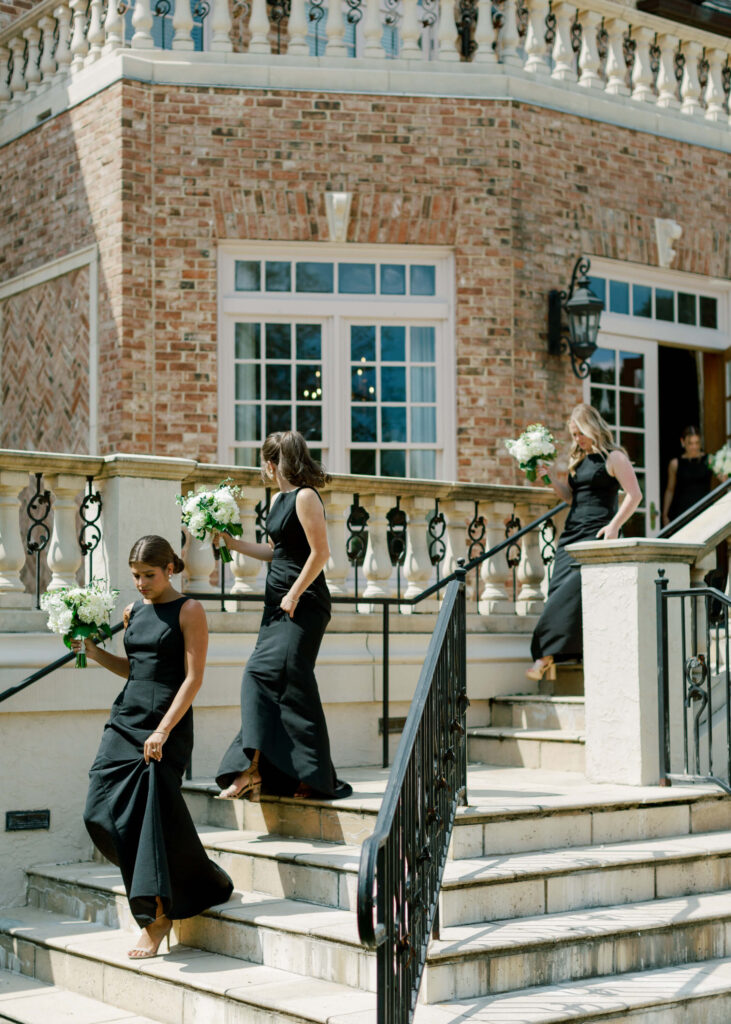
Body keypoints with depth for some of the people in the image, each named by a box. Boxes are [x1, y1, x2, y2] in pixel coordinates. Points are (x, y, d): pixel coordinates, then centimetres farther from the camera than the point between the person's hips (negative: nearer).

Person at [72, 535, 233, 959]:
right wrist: (95, 652, 9)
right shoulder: (134, 612, 14)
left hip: (168, 722, -6)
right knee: (102, 811, -4)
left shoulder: (189, 611, -4)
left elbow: (193, 677, -10)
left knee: (154, 813, -9)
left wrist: (162, 730, -17)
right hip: (126, 718, 6)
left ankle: (156, 917, 0)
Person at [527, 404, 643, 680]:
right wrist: (552, 474, 7)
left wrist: (614, 525, -15)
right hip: (572, 531, 8)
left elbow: (634, 494, -7)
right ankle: (547, 654, 2)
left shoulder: (613, 457, -3)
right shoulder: (578, 460, 19)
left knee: (574, 590, -15)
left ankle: (546, 653, -14)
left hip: (596, 533, -8)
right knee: (559, 591, 0)